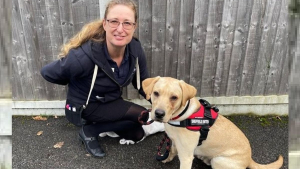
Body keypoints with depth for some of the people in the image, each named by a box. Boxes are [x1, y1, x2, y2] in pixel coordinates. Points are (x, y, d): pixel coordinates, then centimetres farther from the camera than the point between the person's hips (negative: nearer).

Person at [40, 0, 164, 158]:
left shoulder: (135, 49, -18)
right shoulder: (84, 57, -35)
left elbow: (143, 83, -4)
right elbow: (47, 72, -18)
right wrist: (76, 84, -6)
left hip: (111, 102, 6)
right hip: (84, 107, -5)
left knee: (136, 135, 7)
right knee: (141, 116, -17)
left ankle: (103, 125, 20)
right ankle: (89, 131, -3)